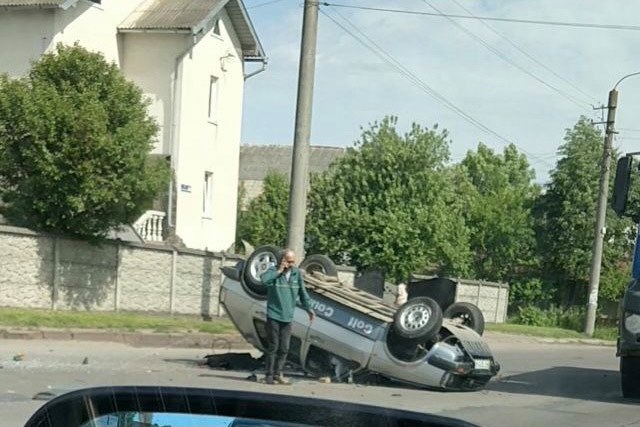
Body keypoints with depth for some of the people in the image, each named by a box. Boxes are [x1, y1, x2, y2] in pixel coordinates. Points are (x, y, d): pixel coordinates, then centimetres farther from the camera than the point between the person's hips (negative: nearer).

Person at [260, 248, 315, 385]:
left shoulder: (297, 273, 7)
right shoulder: (273, 271, -5)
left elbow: (302, 292, 17)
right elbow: (264, 279, -28)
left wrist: (309, 308, 16)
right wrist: (279, 271, -21)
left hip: (287, 317, 4)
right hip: (274, 316, -4)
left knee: (284, 348, 6)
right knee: (273, 347, -2)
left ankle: (278, 373, 18)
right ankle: (270, 375, 6)